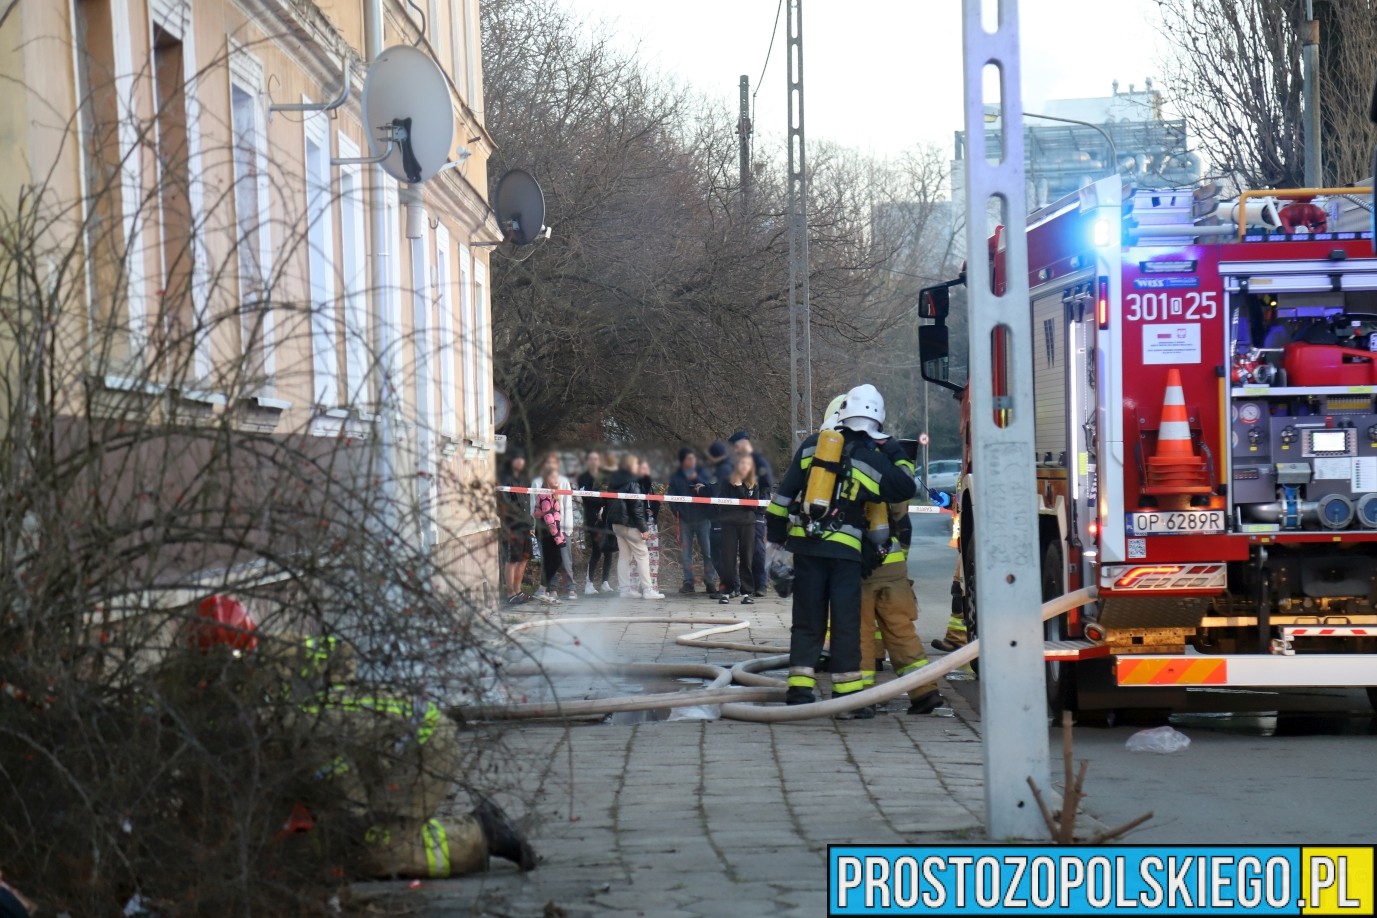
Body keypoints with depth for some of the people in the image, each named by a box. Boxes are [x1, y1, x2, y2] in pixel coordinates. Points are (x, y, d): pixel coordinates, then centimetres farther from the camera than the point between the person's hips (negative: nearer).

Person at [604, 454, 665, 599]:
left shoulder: (613, 481, 10)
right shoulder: (631, 483, -15)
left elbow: (610, 502, 15)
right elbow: (636, 506, -18)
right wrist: (643, 527, -15)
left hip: (616, 523, 8)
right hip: (629, 524, -8)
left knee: (624, 556, 12)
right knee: (642, 555, -3)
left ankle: (624, 588, 9)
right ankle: (647, 590, -6)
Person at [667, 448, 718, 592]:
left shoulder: (702, 474, 9)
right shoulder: (676, 477, 10)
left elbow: (711, 491, -1)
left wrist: (697, 480, -10)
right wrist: (677, 510, -11)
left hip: (703, 518, -1)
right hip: (685, 519, 1)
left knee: (707, 551, -4)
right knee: (686, 552, 2)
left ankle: (710, 581, -1)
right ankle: (688, 582, 6)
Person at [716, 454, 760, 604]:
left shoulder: (754, 485, 7)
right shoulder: (727, 482, 4)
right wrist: (742, 505, -13)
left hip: (748, 524, 1)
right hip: (729, 523, -1)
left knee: (746, 558, 2)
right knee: (728, 558, -3)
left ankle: (746, 592, 6)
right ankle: (727, 591, 1)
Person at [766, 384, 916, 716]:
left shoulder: (813, 444, 5)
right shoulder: (874, 459, -3)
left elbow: (785, 493, 5)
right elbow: (906, 489, 6)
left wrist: (776, 538, 12)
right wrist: (897, 454, 15)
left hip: (805, 546, 3)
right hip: (845, 551, -3)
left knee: (807, 621, 9)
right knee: (846, 623, 3)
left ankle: (799, 692, 5)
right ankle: (848, 697, 2)